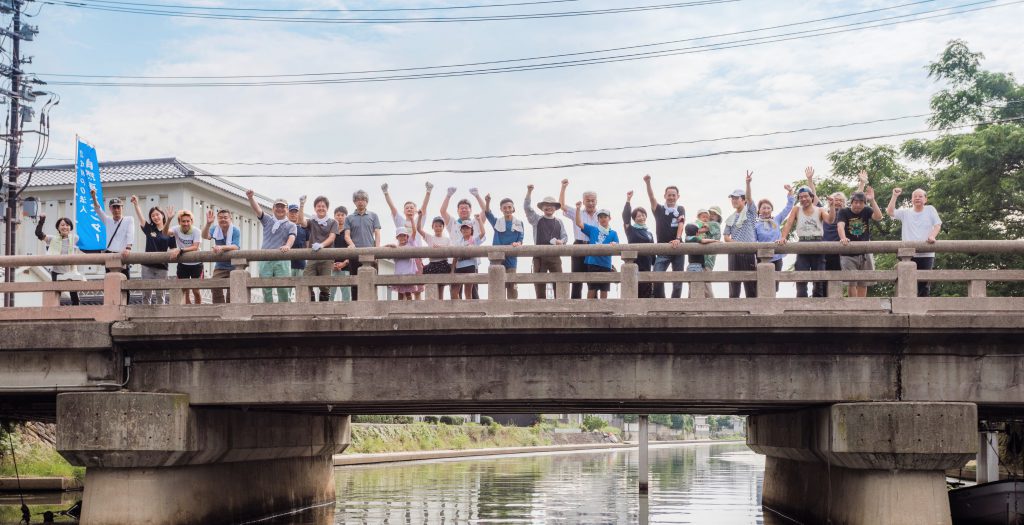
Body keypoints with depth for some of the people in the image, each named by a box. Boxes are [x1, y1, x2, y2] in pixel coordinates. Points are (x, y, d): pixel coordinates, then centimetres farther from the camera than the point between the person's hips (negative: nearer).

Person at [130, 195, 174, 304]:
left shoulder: (169, 232, 1)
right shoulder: (149, 228, 5)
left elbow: (173, 249, -3)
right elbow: (140, 217, -7)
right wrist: (136, 204, -21)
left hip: (162, 267, -1)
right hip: (148, 266, 2)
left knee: (160, 295, 4)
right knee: (146, 294, 5)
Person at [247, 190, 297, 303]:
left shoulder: (291, 225, 11)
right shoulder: (267, 220, 18)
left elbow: (292, 237, -8)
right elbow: (257, 209, 3)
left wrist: (287, 245, -31)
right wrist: (251, 197, -16)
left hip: (282, 260, -2)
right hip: (265, 259, 2)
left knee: (283, 290, -5)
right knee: (266, 290, 1)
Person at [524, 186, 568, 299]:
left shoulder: (559, 222, 14)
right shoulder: (537, 219, 9)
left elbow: (565, 237, 12)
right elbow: (527, 207, -3)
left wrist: (561, 241, -12)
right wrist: (529, 192, -15)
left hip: (555, 255, 1)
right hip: (539, 255, -1)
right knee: (539, 282, -1)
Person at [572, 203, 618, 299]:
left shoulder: (613, 233, 8)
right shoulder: (592, 230, 10)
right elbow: (579, 223, 4)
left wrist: (614, 245, -28)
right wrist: (578, 209, -7)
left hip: (606, 265, 0)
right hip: (592, 263, 0)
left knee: (604, 291, 6)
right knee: (591, 290, 0)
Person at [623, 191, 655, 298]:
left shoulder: (649, 233, 15)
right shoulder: (630, 230, 5)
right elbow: (626, 216, -9)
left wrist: (655, 265, 14)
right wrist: (628, 200, -16)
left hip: (646, 266, 4)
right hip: (633, 265, -4)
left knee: (647, 292, 2)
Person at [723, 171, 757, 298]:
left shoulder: (750, 212, 5)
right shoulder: (730, 219, 16)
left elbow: (749, 198, -12)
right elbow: (726, 237, 11)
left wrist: (748, 183, -30)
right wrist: (735, 243, -10)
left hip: (749, 251, -4)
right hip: (734, 253, 4)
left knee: (751, 284, -3)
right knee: (734, 284, 3)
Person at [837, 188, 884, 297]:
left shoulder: (867, 211, 2)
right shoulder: (844, 212, -5)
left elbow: (878, 217, -16)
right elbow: (840, 225, -22)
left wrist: (872, 200, -22)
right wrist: (843, 238, -42)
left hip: (865, 252, 3)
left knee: (863, 283, 8)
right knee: (852, 283, -7)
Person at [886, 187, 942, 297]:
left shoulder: (930, 209, 10)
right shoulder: (905, 213, 11)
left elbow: (938, 225, 1)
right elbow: (890, 212, -3)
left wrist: (932, 236, -18)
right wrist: (895, 196, -7)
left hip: (927, 254, 0)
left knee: (924, 283, 4)